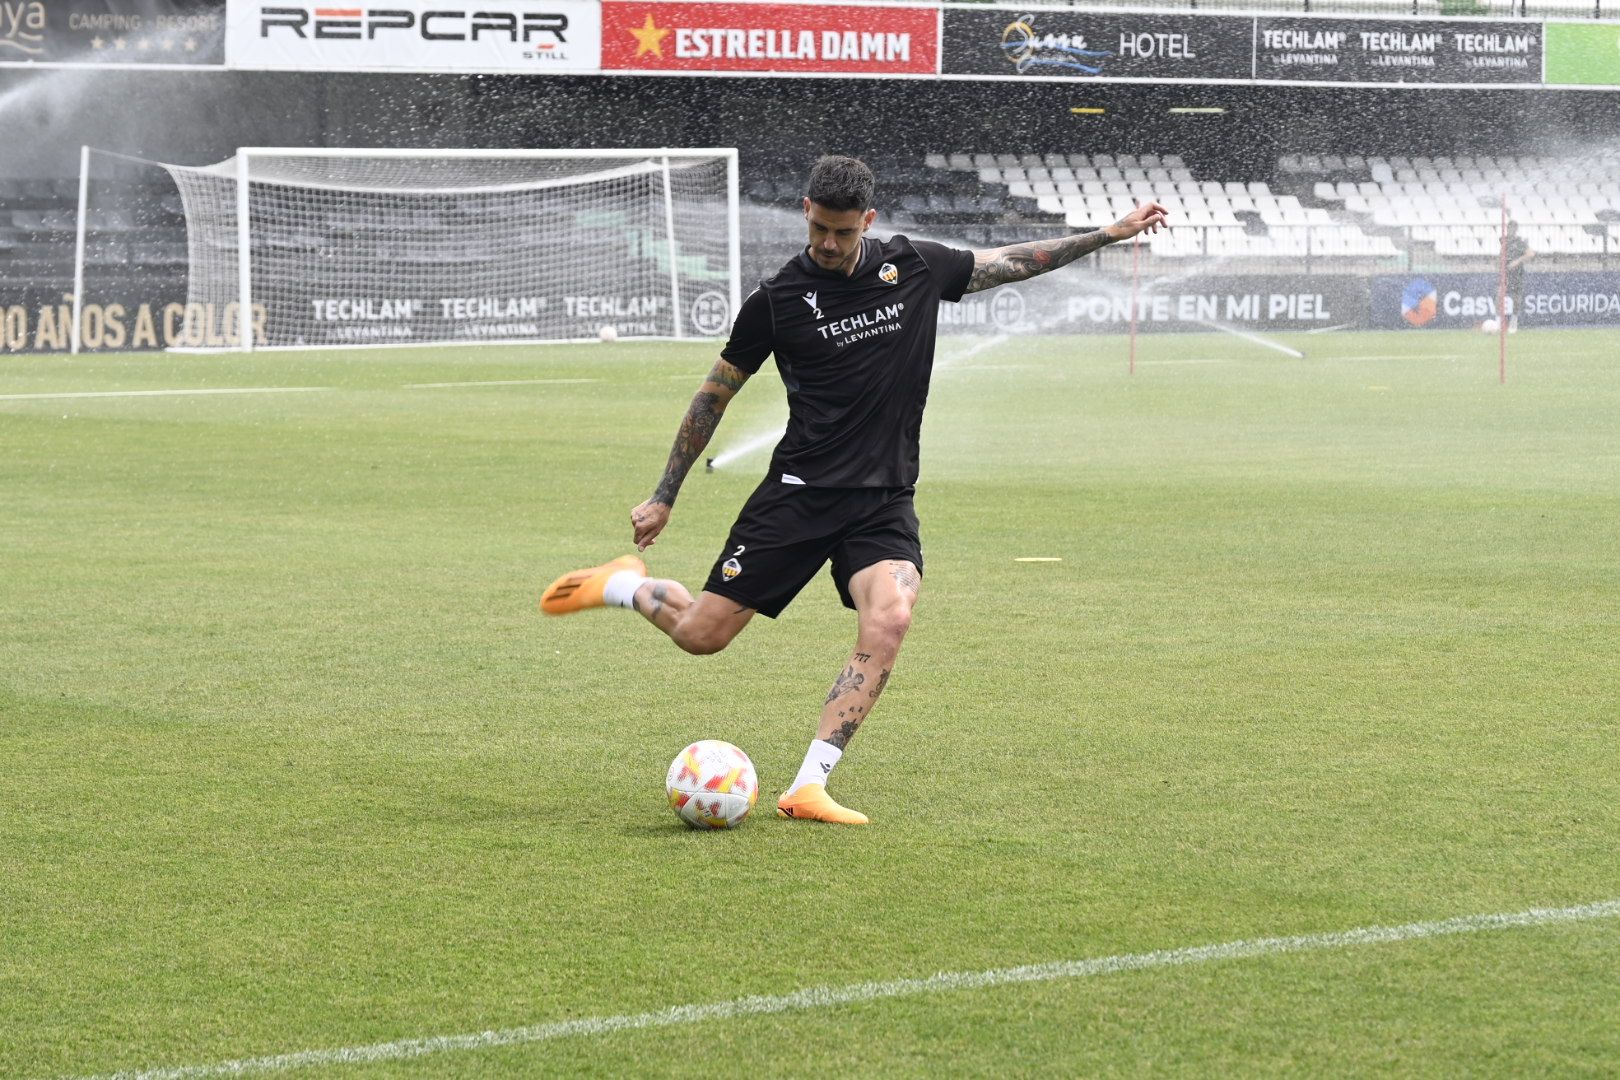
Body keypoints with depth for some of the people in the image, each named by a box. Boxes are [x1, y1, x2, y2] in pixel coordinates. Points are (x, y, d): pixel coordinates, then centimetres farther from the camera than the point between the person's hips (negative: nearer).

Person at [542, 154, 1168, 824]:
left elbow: (1013, 263, 18)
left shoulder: (915, 267, 3)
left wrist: (1113, 233, 18)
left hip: (884, 503, 2)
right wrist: (663, 498, 8)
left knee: (888, 622, -26)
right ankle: (625, 586, 30)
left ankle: (807, 788, -21)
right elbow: (714, 395, 6)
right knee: (701, 635, -5)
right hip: (798, 491, -2)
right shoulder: (777, 300, -4)